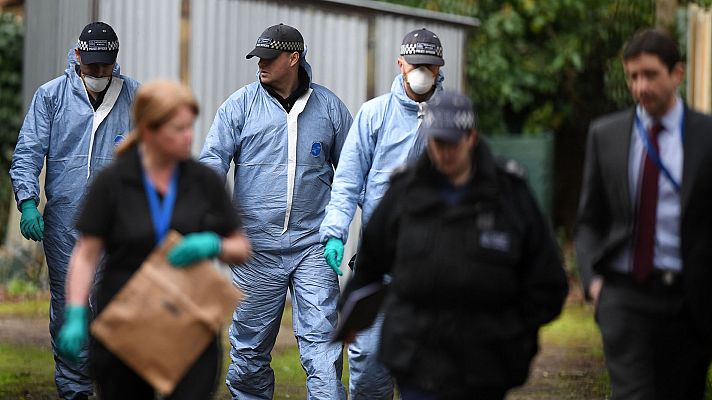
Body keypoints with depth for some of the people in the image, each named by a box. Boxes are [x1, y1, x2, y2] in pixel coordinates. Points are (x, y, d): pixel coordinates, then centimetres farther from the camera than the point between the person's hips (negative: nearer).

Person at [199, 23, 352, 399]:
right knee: (250, 344, 8)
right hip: (256, 246, 0)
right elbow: (213, 157, -2)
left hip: (312, 243, 0)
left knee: (321, 338, -9)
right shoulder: (240, 104, 4)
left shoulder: (329, 107, 8)